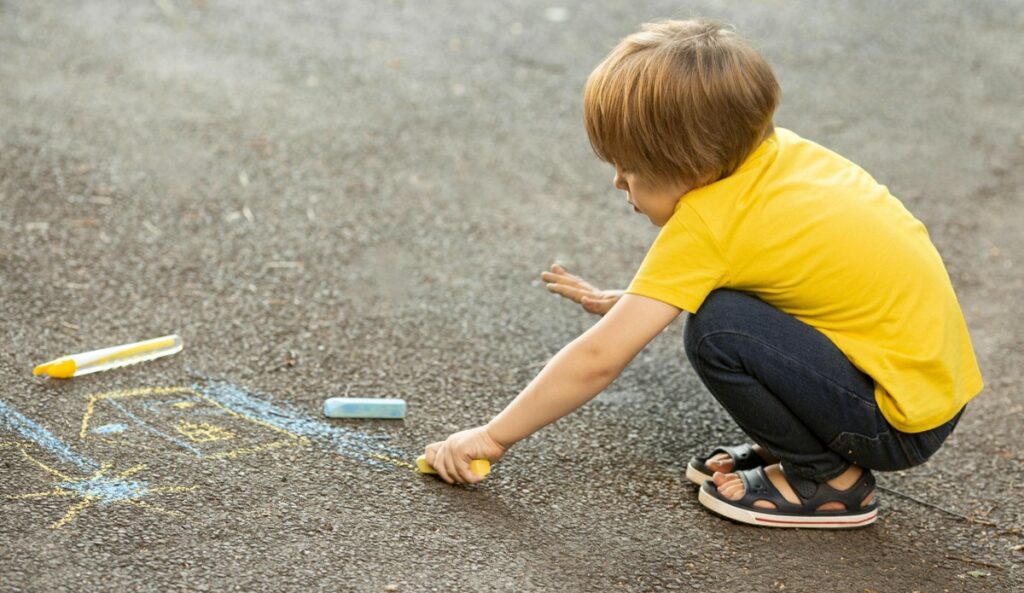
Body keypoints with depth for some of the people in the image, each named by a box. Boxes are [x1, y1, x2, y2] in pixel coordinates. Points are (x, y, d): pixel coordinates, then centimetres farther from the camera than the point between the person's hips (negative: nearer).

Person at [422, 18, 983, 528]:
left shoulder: (706, 224, -20)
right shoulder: (778, 149, 1)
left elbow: (597, 359, -17)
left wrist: (493, 435, -7)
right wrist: (633, 301, 15)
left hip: (901, 422, -9)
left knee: (717, 330, -20)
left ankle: (826, 477, -3)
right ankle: (792, 445, 13)